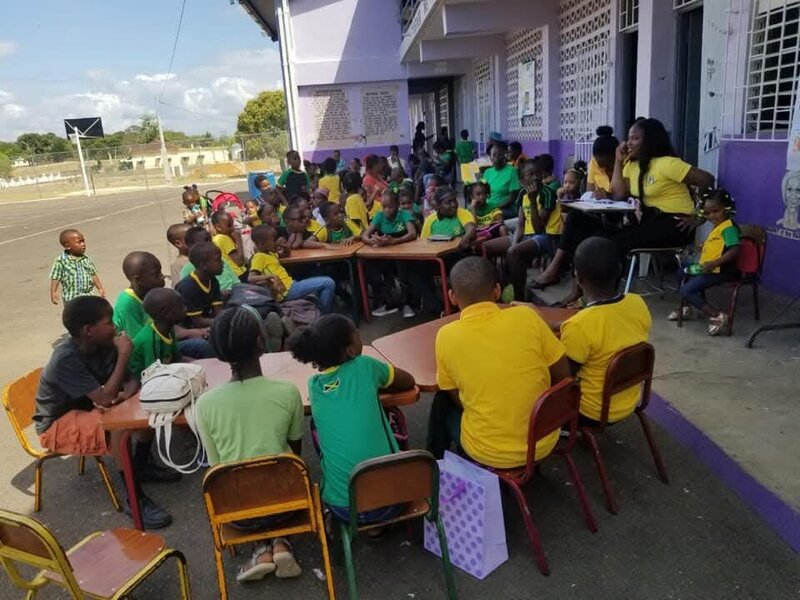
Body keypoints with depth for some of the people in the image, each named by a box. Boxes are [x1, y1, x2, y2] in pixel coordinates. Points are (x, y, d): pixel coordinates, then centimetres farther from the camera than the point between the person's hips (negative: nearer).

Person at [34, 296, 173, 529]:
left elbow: (130, 379, -1)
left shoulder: (102, 345, -8)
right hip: (56, 425, -8)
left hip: (85, 408, 8)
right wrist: (123, 355, -31)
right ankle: (135, 499, -24)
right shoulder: (65, 359, -30)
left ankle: (141, 466, 9)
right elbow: (105, 398, -34)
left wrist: (128, 391, -26)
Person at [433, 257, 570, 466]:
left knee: (443, 403, 25)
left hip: (489, 453, -2)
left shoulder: (446, 336, -15)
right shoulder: (526, 316, -13)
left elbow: (458, 401, -1)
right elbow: (563, 377, -2)